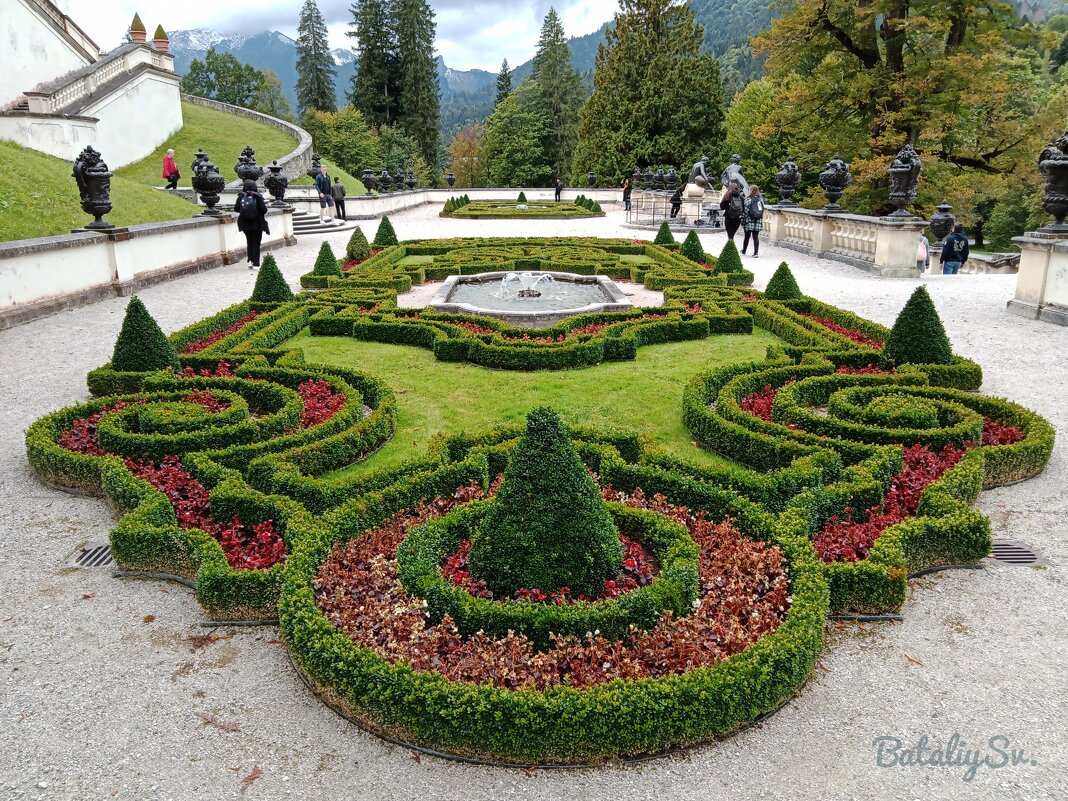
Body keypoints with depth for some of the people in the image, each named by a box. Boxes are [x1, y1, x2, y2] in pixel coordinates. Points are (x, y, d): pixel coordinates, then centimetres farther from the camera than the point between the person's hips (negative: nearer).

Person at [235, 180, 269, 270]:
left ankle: (250, 261, 15)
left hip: (245, 224, 3)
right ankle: (255, 263, 1)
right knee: (256, 244, 4)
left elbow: (236, 209, 2)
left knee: (249, 242, 20)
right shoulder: (257, 197, -14)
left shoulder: (241, 196, -5)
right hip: (257, 224, -3)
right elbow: (264, 210, -15)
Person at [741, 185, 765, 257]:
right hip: (758, 222, 3)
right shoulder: (761, 199, 6)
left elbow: (745, 211, -10)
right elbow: (762, 211, 10)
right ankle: (756, 252, -4)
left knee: (747, 237, 10)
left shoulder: (748, 199, -9)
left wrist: (742, 222, -5)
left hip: (749, 222, -3)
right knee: (756, 237, 4)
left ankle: (743, 251, 25)